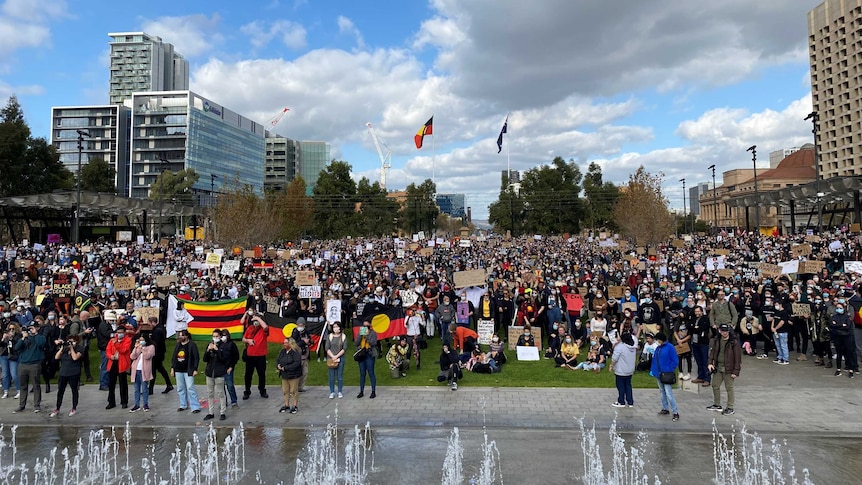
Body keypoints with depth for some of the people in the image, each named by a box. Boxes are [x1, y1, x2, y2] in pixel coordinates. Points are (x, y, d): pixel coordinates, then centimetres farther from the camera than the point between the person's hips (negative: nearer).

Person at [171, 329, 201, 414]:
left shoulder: (192, 345, -8)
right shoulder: (178, 345, 10)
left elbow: (196, 358, -9)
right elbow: (173, 357, 15)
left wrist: (195, 369, -13)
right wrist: (172, 368, 10)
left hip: (188, 371, -6)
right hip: (178, 370, 6)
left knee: (190, 388, -10)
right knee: (180, 388, 13)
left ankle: (195, 407, -7)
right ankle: (183, 405, 26)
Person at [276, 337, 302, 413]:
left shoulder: (296, 352, -16)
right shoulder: (282, 351, 8)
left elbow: (296, 363, -23)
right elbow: (277, 360, 13)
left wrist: (285, 368, -23)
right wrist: (278, 365, -10)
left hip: (293, 375, -7)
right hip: (284, 375, 7)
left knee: (294, 391, 2)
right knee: (285, 390, 14)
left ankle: (295, 406, 13)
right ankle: (286, 405, 26)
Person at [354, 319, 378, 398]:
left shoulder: (373, 333, 0)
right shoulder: (360, 333, 11)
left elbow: (373, 343, -13)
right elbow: (355, 343, 1)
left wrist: (367, 335, -16)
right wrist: (360, 335, -10)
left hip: (370, 355, -4)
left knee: (371, 373, -2)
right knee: (362, 374, 9)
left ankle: (373, 392, 6)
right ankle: (361, 391, 17)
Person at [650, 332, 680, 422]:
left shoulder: (670, 347, -11)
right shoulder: (658, 348, 10)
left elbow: (675, 361, -10)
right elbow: (654, 360, 15)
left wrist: (669, 370, -14)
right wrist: (653, 370, 6)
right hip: (658, 374, 8)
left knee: (669, 394, -10)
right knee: (662, 392, 16)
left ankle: (675, 412, -5)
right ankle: (665, 409, 28)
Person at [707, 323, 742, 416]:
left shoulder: (734, 342, -14)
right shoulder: (716, 340, 2)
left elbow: (738, 357, -13)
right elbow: (712, 351, 9)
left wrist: (736, 371, -15)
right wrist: (710, 363, -4)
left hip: (728, 369, -6)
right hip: (717, 367, 6)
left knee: (729, 388, 4)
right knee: (715, 386, 14)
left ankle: (730, 408, 17)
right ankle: (717, 405, 30)